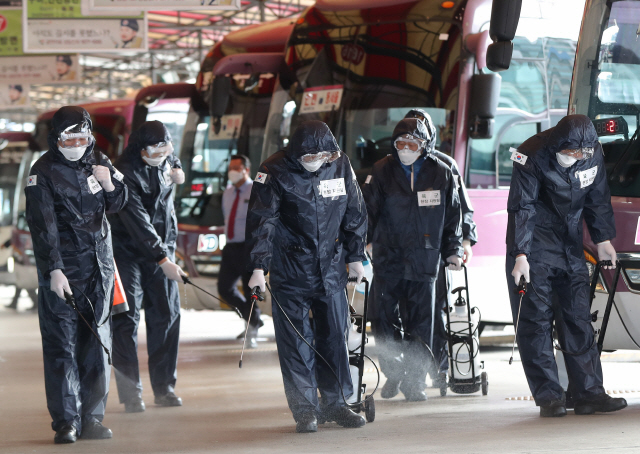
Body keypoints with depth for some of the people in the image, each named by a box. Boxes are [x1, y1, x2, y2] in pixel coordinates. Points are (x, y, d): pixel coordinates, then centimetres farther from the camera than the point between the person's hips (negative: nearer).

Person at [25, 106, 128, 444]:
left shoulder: (98, 163, 8)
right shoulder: (43, 172, -9)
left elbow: (117, 205, 19)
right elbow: (43, 226, -14)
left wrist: (109, 185, -4)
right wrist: (53, 270, -23)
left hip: (98, 264, 5)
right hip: (62, 268, -5)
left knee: (97, 340, 5)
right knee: (61, 343, -7)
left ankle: (92, 417, 12)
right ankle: (65, 421, -3)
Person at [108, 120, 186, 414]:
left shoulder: (165, 159, 0)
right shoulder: (125, 172, -21)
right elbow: (137, 222, -26)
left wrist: (177, 170, 3)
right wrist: (162, 260, -30)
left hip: (162, 247, 6)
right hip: (127, 250, -6)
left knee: (167, 315, 4)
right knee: (127, 318, -7)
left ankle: (164, 388, 11)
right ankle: (131, 392, -4)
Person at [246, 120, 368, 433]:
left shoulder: (340, 167, 1)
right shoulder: (275, 172, -11)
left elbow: (354, 214, 12)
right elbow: (261, 221, -12)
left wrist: (355, 257, 12)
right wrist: (258, 266, -18)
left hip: (331, 268, 4)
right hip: (289, 270, -3)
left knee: (335, 334, 7)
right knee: (295, 339, -2)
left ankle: (335, 403, 19)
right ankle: (304, 409, 5)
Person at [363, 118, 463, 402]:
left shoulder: (440, 174, 5)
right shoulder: (382, 172, 3)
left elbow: (452, 215, 13)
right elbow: (367, 210, 2)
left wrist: (453, 250, 10)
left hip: (423, 260, 0)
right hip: (388, 258, 0)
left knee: (420, 324, -2)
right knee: (385, 319, 1)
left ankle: (414, 381, 7)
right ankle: (393, 374, 19)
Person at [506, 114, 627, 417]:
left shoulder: (593, 153, -5)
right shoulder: (532, 157, -20)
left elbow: (598, 199, 11)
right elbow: (522, 208, -19)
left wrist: (603, 239, 11)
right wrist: (520, 255, -24)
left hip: (571, 246, 5)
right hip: (534, 247, -5)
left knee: (579, 318, 3)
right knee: (536, 319, -6)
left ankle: (589, 393, 4)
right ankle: (548, 397, -4)